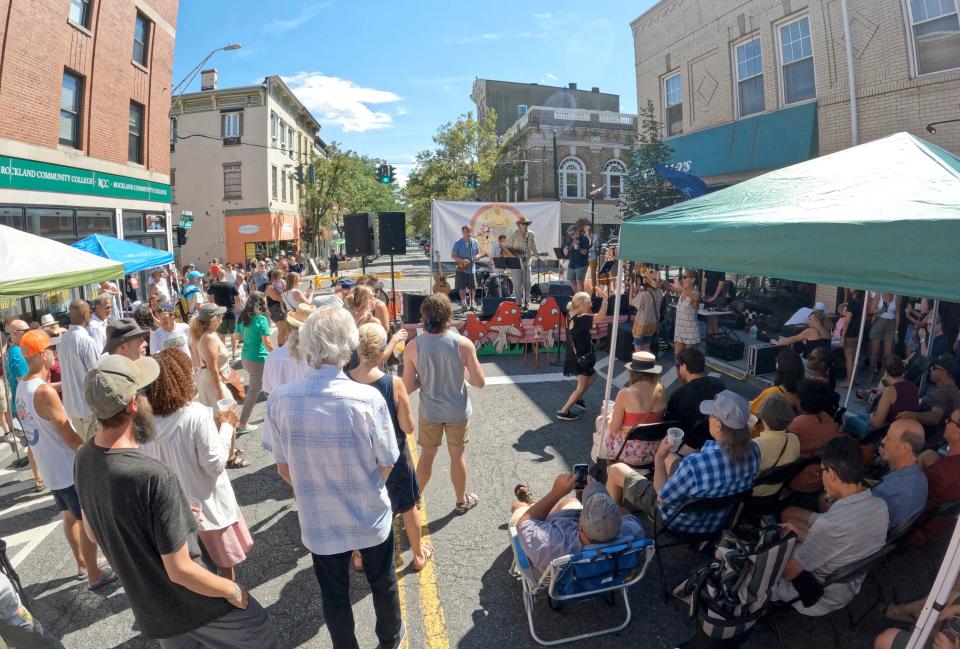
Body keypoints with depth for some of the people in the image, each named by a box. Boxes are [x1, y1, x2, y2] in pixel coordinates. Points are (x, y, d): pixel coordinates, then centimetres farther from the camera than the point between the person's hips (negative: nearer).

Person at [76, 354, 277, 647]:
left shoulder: (84, 459, -10)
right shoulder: (154, 477, -35)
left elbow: (92, 531, 7)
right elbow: (180, 571, -27)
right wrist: (234, 591, -12)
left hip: (145, 602, 7)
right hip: (189, 602, -7)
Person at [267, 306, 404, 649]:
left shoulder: (279, 399, -19)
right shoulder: (368, 398, -26)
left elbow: (283, 469, -6)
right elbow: (387, 464, -13)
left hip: (318, 518, 1)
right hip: (371, 515, 0)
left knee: (333, 593, 24)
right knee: (382, 583, 26)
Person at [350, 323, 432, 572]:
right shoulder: (394, 383, -26)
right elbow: (408, 427, -18)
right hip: (392, 456, -2)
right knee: (408, 507, 22)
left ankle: (360, 556, 46)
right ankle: (418, 555, 40)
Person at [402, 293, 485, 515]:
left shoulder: (413, 347, -16)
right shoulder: (463, 343, -19)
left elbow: (408, 387, -12)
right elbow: (479, 382, -14)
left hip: (429, 412, 1)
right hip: (457, 411, -1)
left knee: (426, 455, 21)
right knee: (457, 456, 18)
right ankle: (461, 501, 37)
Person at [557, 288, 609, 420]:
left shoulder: (572, 316, 0)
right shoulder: (581, 319, -27)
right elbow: (601, 315, -36)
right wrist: (604, 297, -29)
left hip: (577, 356, 10)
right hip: (580, 358, -10)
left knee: (593, 375, 28)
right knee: (582, 386, 2)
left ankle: (578, 398, 41)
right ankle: (563, 412, 7)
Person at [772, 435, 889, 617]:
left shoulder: (829, 524, -40)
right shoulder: (881, 506, -17)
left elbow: (787, 573, -24)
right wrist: (804, 535, 2)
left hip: (816, 600, -7)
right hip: (849, 591, 7)